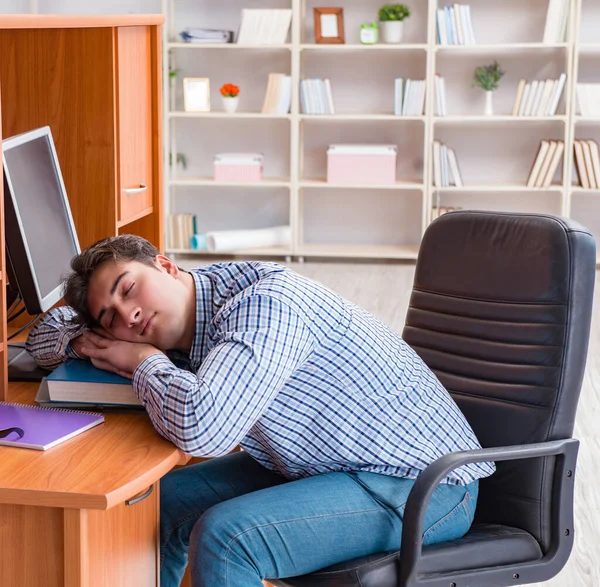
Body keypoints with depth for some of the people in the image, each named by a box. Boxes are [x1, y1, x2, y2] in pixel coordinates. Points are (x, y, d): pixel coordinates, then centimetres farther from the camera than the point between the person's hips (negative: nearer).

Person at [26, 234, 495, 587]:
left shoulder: (264, 303, -26)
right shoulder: (180, 322, 0)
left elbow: (202, 428, -41)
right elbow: (49, 333, 13)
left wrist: (144, 361, -21)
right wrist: (93, 342, -12)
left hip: (424, 485, -9)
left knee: (223, 535, -26)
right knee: (163, 500, 8)